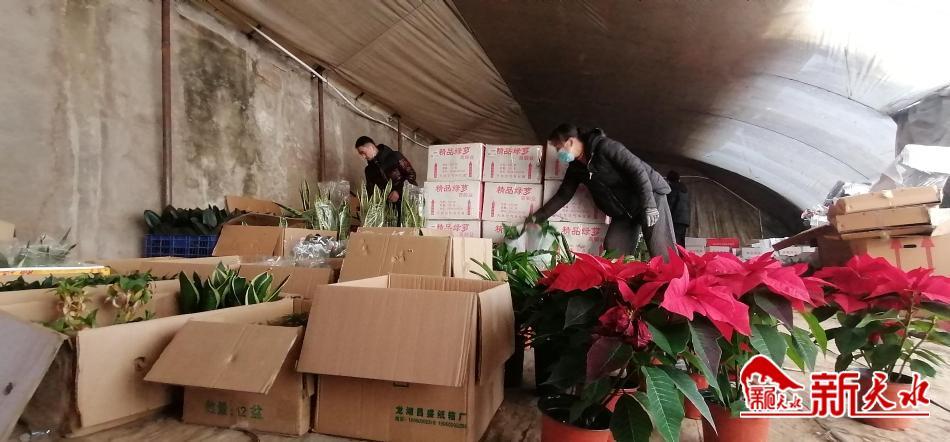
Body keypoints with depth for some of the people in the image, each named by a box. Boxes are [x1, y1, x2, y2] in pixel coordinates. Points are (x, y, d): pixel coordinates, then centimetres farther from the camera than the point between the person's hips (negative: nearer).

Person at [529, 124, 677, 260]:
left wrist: (649, 206, -26)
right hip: (623, 211, 7)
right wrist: (537, 217, 5)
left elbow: (637, 170, -22)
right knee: (613, 252, -5)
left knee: (661, 253, -13)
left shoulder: (605, 146, -20)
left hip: (651, 194, -7)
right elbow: (563, 195, 9)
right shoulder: (575, 168, 3)